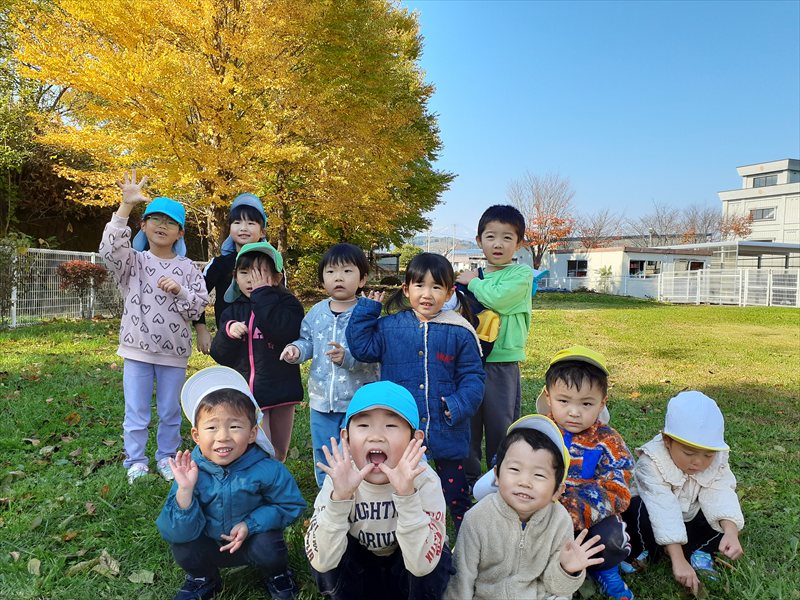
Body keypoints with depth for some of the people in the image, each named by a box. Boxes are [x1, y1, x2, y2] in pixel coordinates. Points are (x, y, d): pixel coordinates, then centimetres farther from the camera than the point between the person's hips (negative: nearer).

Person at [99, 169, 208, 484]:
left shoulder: (187, 268, 3)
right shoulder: (134, 261, 0)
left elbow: (199, 306, 0)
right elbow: (110, 249, -22)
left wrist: (180, 291, -19)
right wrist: (126, 205, -28)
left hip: (174, 352, 1)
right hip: (138, 350, -1)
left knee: (170, 412, 14)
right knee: (136, 412, 8)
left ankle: (166, 458, 31)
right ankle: (135, 463, 24)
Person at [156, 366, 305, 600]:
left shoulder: (266, 469, -25)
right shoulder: (192, 471, -21)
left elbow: (291, 505, -12)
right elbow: (180, 533, -23)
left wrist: (250, 524, -22)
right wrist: (185, 490, -38)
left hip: (252, 540, -2)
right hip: (210, 546, 2)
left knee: (267, 547, -30)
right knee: (182, 546, -22)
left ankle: (276, 575, 7)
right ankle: (203, 578, 12)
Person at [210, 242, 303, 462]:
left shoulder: (287, 304, -5)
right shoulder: (233, 311, 6)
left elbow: (284, 332, -27)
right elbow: (220, 355, 4)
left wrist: (262, 294, -21)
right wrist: (228, 332, -17)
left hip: (280, 392, -1)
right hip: (246, 394, 1)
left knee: (279, 454, 15)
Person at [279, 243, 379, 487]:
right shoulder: (316, 312, 3)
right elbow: (307, 341, 9)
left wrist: (347, 357, -36)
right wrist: (296, 349, -13)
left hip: (358, 400, -5)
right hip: (321, 399, 5)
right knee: (323, 454, 20)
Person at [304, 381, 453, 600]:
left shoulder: (425, 480, -26)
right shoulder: (341, 480, -23)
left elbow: (423, 564, -35)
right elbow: (321, 561, -30)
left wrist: (406, 495, -47)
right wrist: (339, 496, -44)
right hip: (358, 574, 1)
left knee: (437, 559, -30)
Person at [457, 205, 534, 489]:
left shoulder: (522, 273, -4)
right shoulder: (472, 276, 10)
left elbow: (498, 298, -23)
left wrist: (473, 282, -7)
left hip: (502, 362, -4)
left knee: (501, 424, 6)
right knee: (466, 422, 13)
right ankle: (467, 479, 30)